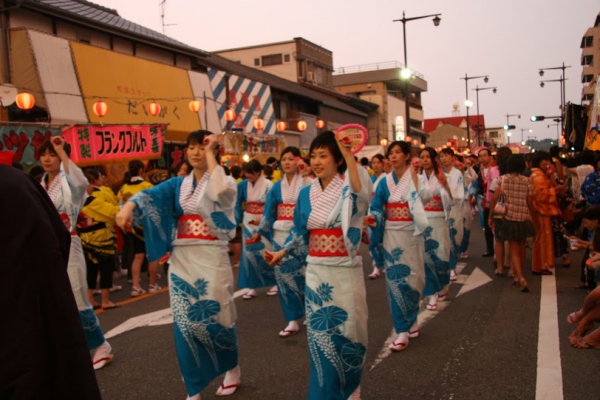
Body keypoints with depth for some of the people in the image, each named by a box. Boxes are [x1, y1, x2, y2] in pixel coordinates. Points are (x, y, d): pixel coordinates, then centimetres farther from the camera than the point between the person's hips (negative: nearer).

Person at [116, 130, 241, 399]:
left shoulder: (224, 180, 0)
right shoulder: (177, 184, 10)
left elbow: (219, 191, -25)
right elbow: (150, 195, -7)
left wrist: (210, 155, -16)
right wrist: (129, 205, -28)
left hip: (211, 259, -3)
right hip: (182, 260, 4)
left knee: (217, 319, 2)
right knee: (185, 324, 4)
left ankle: (232, 368, 30)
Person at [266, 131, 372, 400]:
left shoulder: (349, 189, -10)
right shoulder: (306, 193, 4)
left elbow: (362, 193, -36)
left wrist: (348, 153, -38)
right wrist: (282, 252, 3)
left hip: (345, 272, -4)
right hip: (315, 273, 4)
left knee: (346, 333, 10)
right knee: (320, 336, 11)